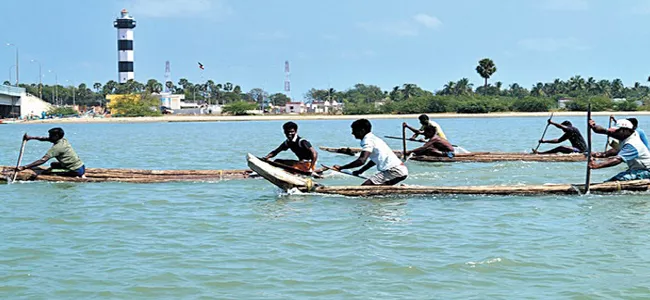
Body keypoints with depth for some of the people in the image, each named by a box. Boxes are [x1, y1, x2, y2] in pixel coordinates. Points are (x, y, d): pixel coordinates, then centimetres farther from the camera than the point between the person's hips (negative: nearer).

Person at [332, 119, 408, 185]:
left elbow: (362, 160, -23)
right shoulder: (372, 138, 21)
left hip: (394, 170, -10)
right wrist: (360, 171, 35)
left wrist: (341, 168, -17)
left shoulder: (368, 140, -10)